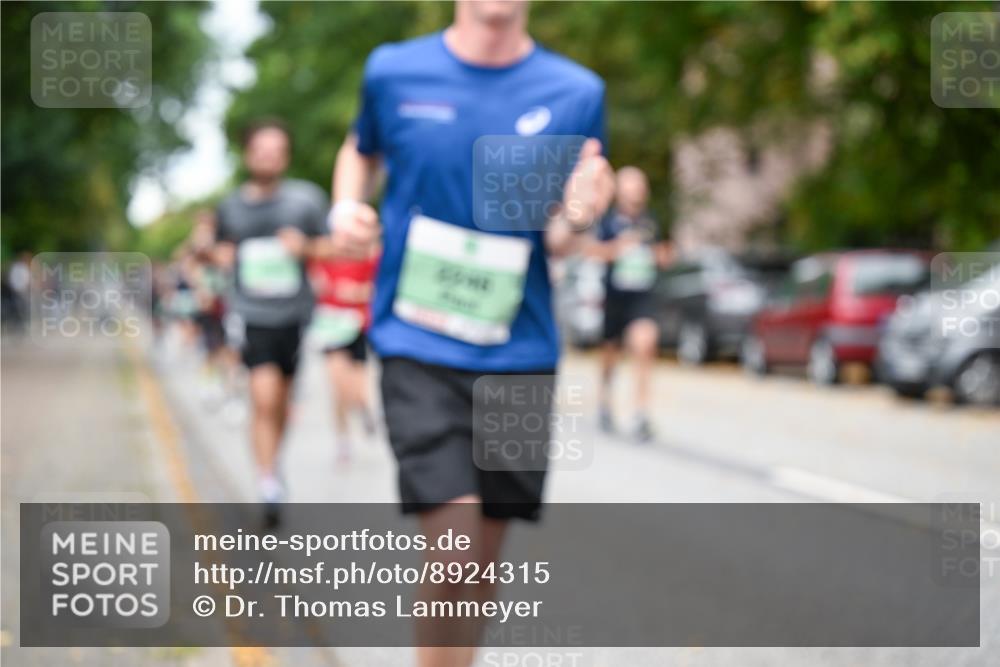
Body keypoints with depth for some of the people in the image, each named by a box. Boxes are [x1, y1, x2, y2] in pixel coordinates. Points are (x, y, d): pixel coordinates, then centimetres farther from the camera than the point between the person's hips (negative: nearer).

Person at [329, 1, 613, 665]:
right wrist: (347, 209, 0)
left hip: (519, 353, 2)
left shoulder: (575, 93, 0)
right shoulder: (394, 72, -1)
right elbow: (361, 151, 21)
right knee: (453, 546, -17)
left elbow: (557, 243, 4)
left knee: (485, 556, 11)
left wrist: (577, 218, -19)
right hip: (419, 348, -2)